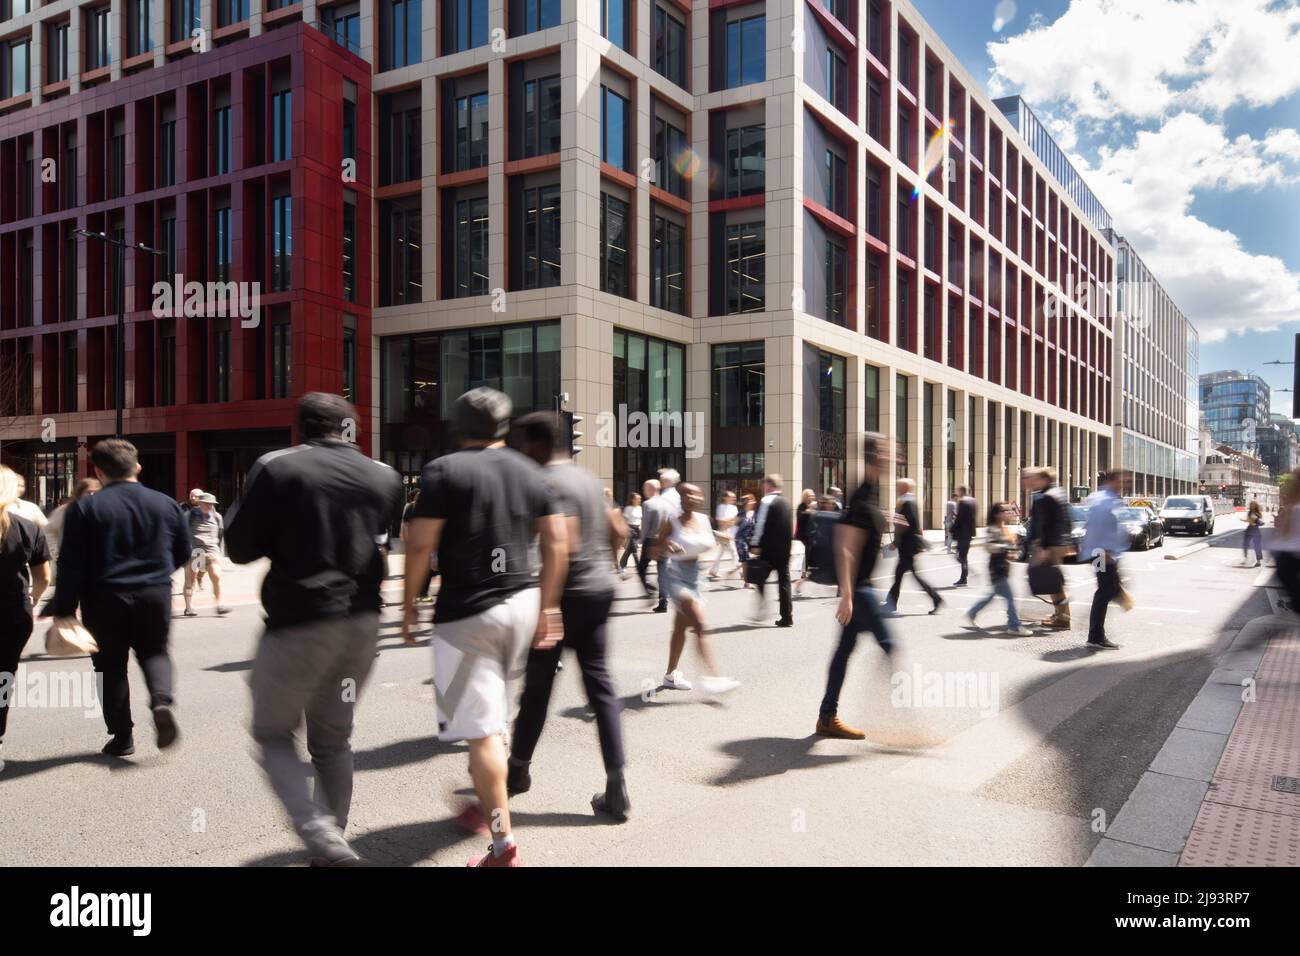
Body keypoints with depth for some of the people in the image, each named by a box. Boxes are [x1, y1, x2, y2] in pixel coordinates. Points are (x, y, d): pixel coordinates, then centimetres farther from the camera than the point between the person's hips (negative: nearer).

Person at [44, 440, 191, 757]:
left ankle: (122, 736, 14)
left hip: (105, 600, -2)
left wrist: (64, 609, -3)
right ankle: (163, 699, -12)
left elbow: (71, 564, -9)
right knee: (154, 652, 17)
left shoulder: (85, 508, -6)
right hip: (155, 596, 2)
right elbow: (183, 551, 11)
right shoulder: (164, 504, 3)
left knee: (111, 665, 11)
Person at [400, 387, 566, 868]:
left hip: (468, 610, -6)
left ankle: (503, 844, 1)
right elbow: (556, 543, 5)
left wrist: (409, 604, -1)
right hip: (522, 603, 6)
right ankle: (485, 805, 38)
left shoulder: (444, 470, -7)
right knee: (493, 716, 23)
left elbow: (420, 544, -12)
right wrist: (546, 608, 10)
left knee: (481, 728, -1)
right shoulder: (529, 472, 8)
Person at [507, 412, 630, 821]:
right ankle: (616, 788, 2)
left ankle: (518, 769, 29)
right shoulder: (588, 477, 12)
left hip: (566, 593, -7)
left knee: (537, 683, 10)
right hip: (600, 589, 8)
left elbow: (564, 544, -24)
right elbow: (618, 531, 16)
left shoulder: (546, 482, -14)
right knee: (600, 683, 6)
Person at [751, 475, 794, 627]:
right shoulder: (786, 502, 14)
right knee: (784, 581, 8)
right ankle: (787, 617, 6)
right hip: (785, 548, 7)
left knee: (759, 579, 5)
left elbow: (760, 524, -14)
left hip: (769, 548, -7)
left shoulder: (767, 500, -8)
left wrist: (755, 544, -12)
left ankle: (762, 609, -2)